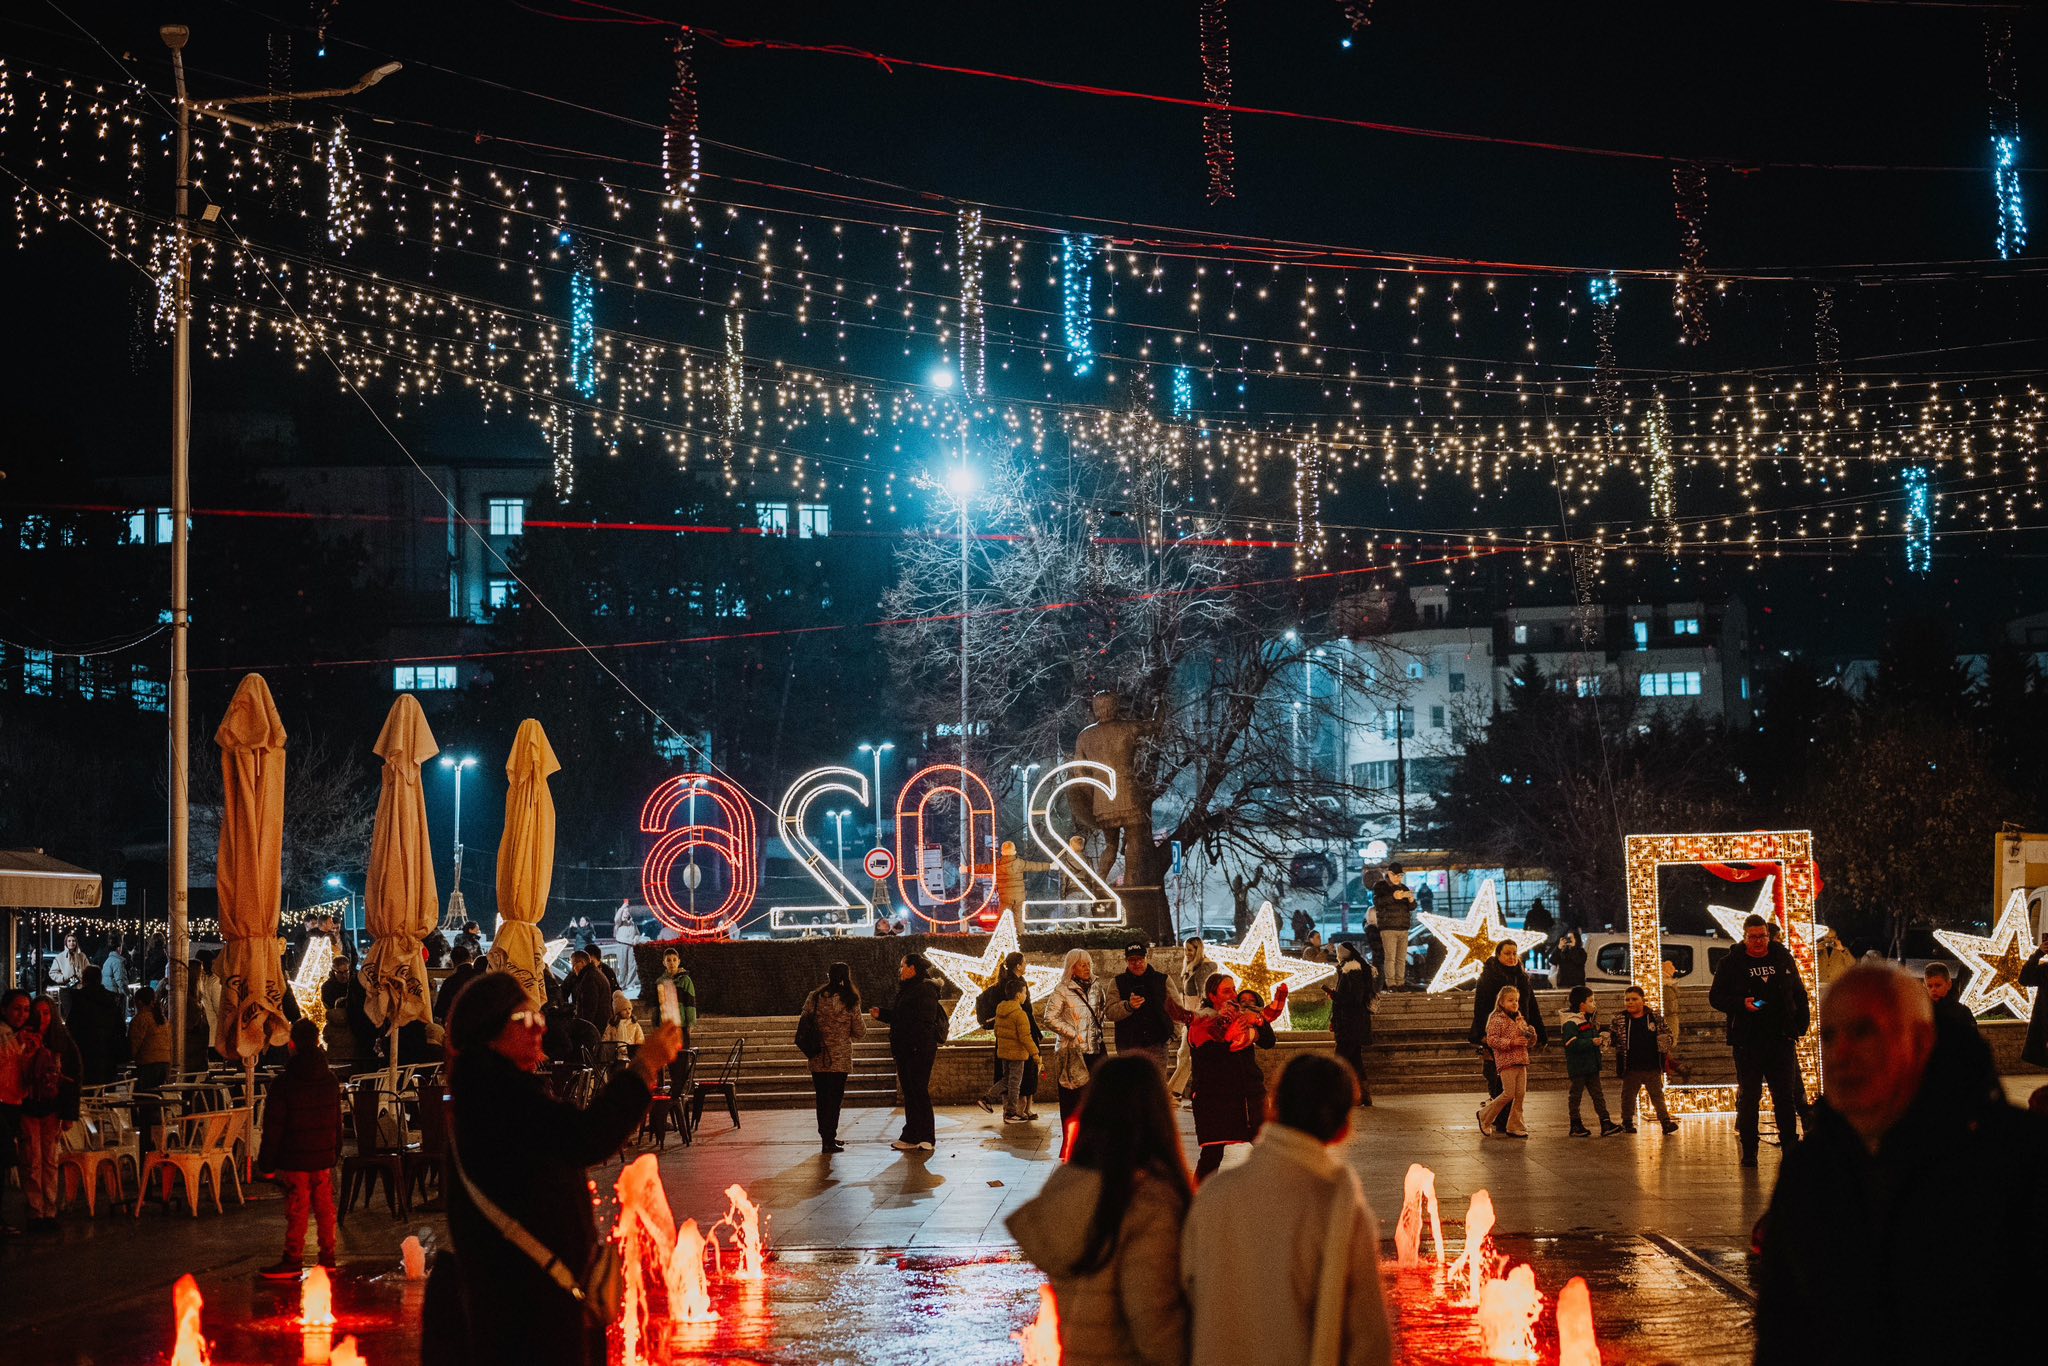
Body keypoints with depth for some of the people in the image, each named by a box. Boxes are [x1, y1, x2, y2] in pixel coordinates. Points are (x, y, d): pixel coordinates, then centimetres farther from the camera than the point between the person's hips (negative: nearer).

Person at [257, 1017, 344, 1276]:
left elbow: (273, 1126, -9)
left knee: (297, 1211, -2)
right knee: (325, 1207, 10)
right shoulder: (331, 1080, 7)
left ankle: (293, 1260, 2)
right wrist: (335, 1153, 24)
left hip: (294, 1159, -5)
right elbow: (337, 1121, 16)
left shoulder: (283, 1083, -11)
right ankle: (327, 1257, 15)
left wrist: (266, 1161, -3)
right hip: (323, 1157, 5)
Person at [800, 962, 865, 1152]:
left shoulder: (814, 998, -3)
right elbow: (860, 1032, -4)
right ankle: (829, 1140, -1)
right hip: (840, 1058, -3)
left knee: (822, 1098, 14)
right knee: (834, 1099, 3)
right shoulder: (850, 1002, -9)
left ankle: (826, 1136, 24)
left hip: (818, 1058, 3)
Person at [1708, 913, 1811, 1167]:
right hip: (1747, 1041, -2)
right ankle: (1748, 1151, 6)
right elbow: (1715, 997, 1)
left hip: (1781, 1040, 2)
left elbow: (1799, 993, 17)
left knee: (1786, 1097, 3)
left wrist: (1802, 1022, 7)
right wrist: (1741, 1004, -16)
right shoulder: (1731, 963, 1)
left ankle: (1790, 1146, 10)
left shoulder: (1783, 958, 9)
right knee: (1748, 1097, 1)